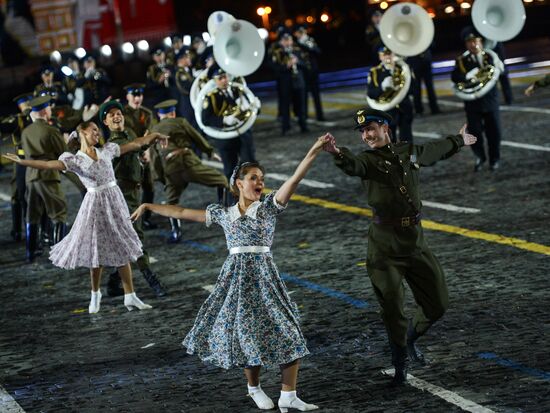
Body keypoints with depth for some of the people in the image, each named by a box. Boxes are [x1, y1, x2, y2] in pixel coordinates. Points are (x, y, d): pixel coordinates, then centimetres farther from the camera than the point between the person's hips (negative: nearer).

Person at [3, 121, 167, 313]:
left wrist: (156, 135, 19)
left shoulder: (107, 150, 8)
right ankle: (95, 294, 25)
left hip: (114, 200, 4)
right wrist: (22, 161, -31)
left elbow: (136, 144, 15)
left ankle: (130, 297, 10)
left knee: (122, 248, 6)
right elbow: (48, 164, -19)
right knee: (97, 250, 4)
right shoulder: (74, 159, -5)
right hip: (95, 204, -3)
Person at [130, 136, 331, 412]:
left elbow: (295, 179, -10)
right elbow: (183, 212, 15)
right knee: (246, 333, 4)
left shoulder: (269, 206, 2)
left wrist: (314, 151, -22)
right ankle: (254, 388, 28)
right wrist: (149, 207, 18)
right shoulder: (224, 214, 8)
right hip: (236, 277, 1)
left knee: (286, 331, -6)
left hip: (264, 275, -1)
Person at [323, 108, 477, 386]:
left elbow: (435, 151, 31)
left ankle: (410, 338, 37)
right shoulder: (368, 160, -6)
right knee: (393, 311, -2)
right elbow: (352, 166, -30)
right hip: (385, 251, -4)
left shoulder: (409, 152, 9)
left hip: (416, 245, 4)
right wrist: (338, 154, -53)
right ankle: (400, 364, 18)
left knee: (437, 305, 9)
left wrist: (459, 141, 49)